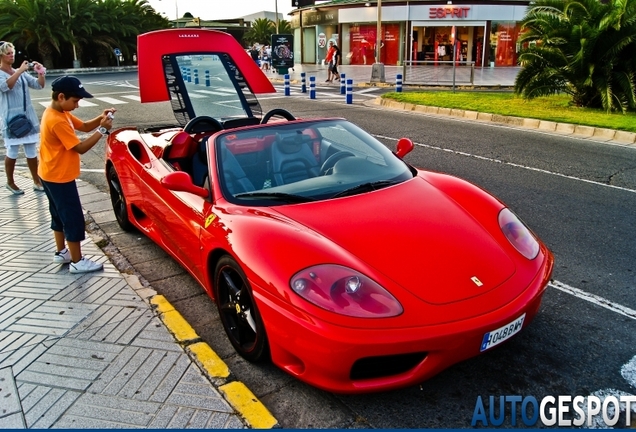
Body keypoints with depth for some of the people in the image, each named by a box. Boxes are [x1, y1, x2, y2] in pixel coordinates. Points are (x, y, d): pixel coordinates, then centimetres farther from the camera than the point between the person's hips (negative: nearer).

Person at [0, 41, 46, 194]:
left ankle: (36, 182, 18)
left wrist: (40, 73, -11)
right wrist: (20, 71, -29)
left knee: (31, 151, 10)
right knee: (12, 152, 3)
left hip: (28, 116, 5)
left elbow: (39, 85, 7)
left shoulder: (21, 73, 10)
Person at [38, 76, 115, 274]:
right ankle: (77, 261, 8)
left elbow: (84, 126, 10)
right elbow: (80, 148, -24)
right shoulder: (57, 121, -26)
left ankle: (61, 252, 34)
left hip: (51, 175, 10)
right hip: (60, 178, -10)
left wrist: (100, 118, -7)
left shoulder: (59, 113, 5)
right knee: (73, 218, -1)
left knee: (59, 214, 20)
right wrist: (102, 129, -21)